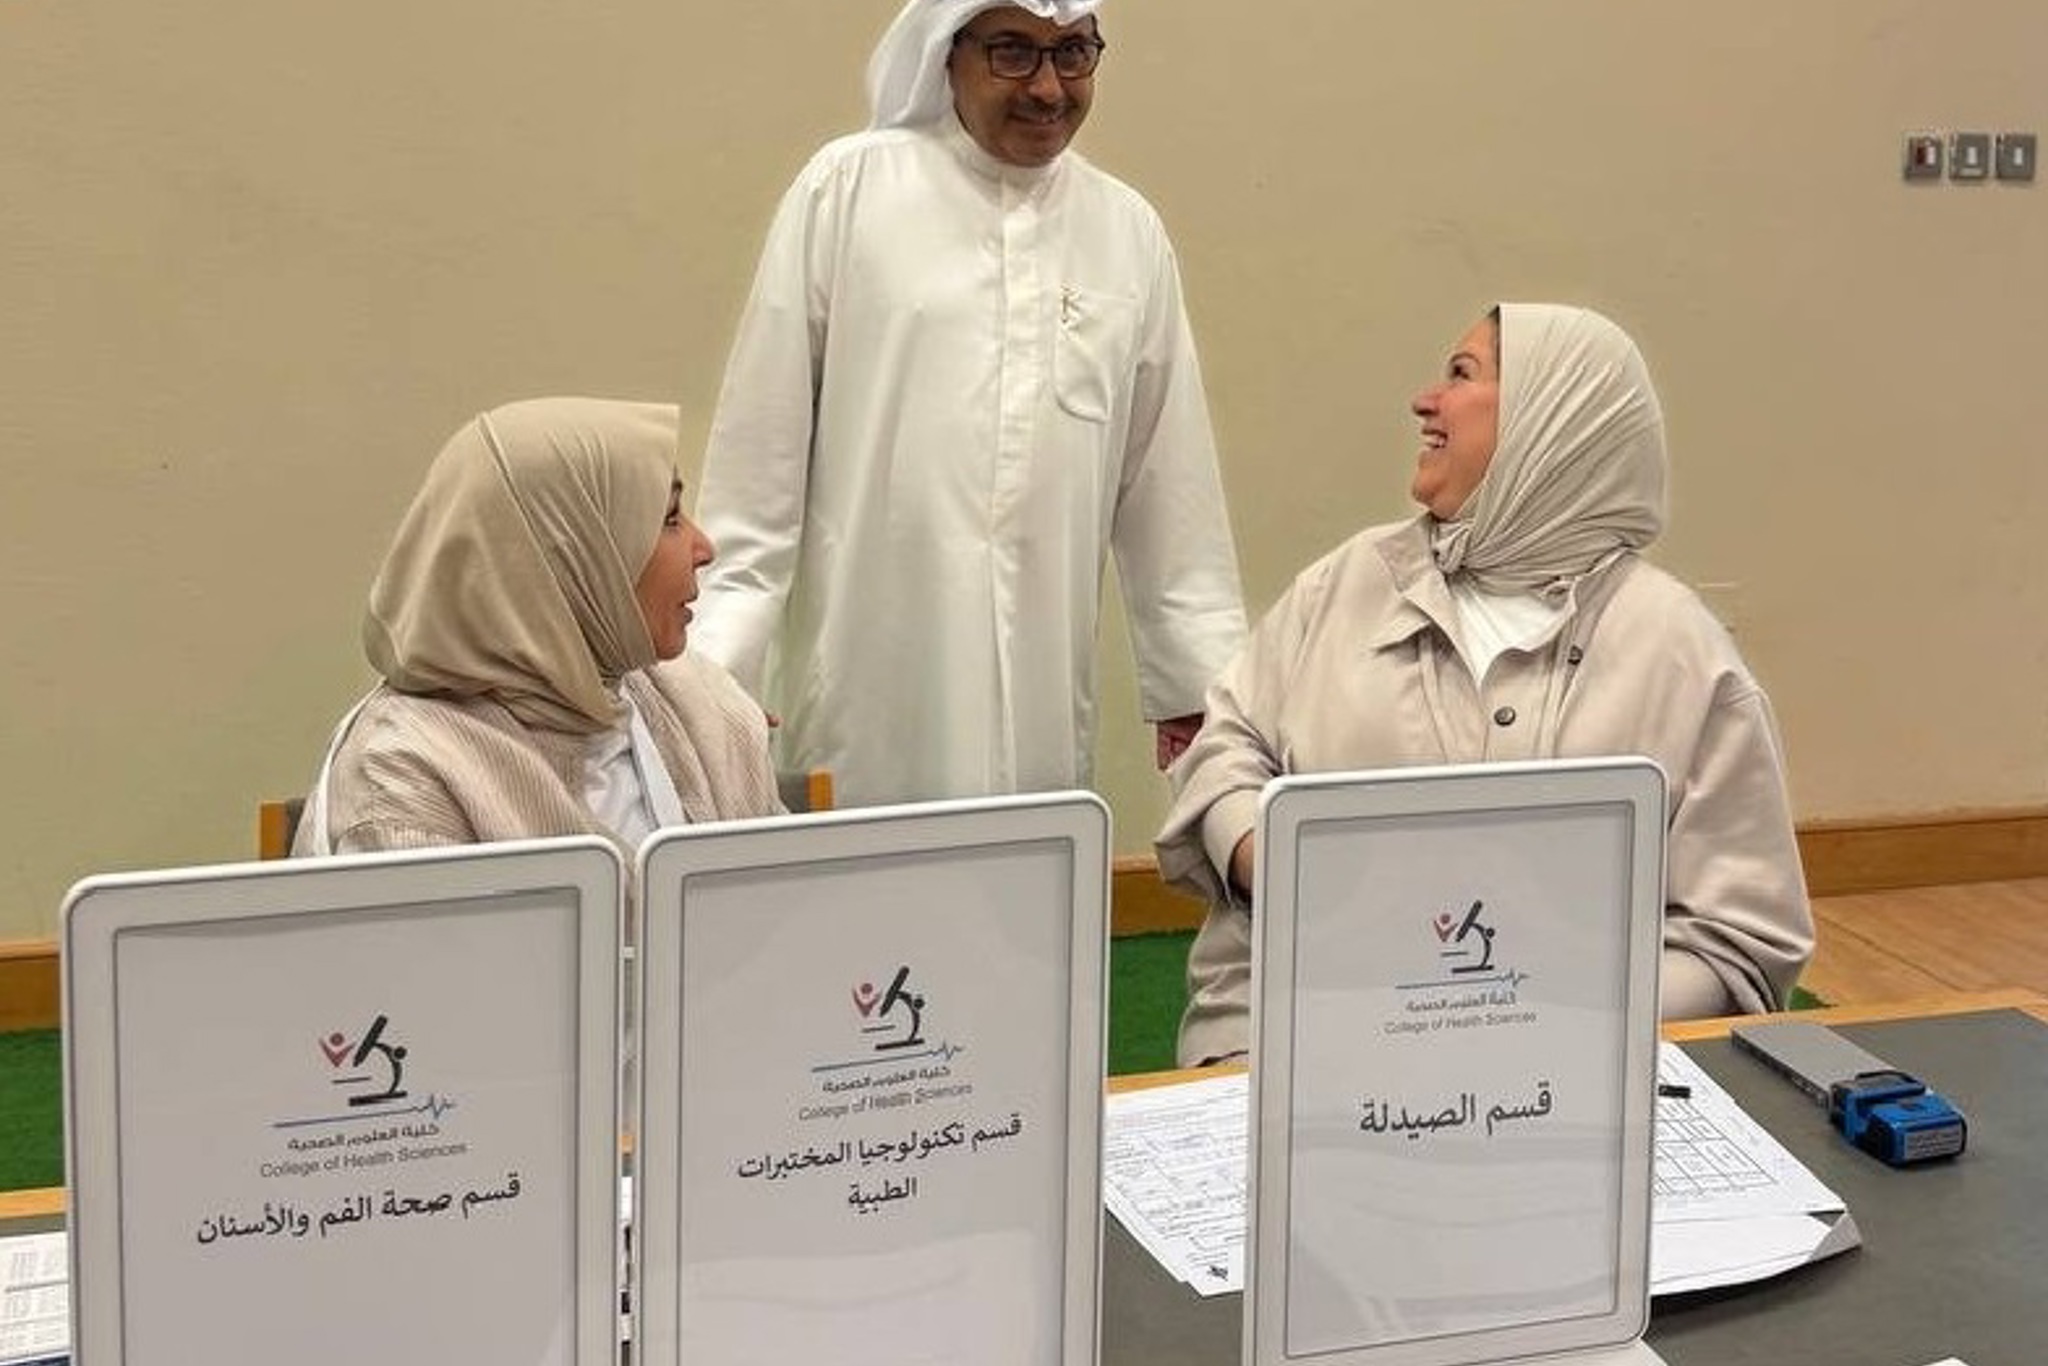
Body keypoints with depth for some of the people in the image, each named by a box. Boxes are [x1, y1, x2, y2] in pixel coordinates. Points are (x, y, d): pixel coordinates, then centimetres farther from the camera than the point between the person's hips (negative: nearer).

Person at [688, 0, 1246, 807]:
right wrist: (716, 670, -2)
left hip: (1042, 722, 2)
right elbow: (759, 452, 1)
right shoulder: (847, 189, 1)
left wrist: (1200, 688, 12)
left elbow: (1168, 484, 13)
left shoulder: (1130, 231, 10)